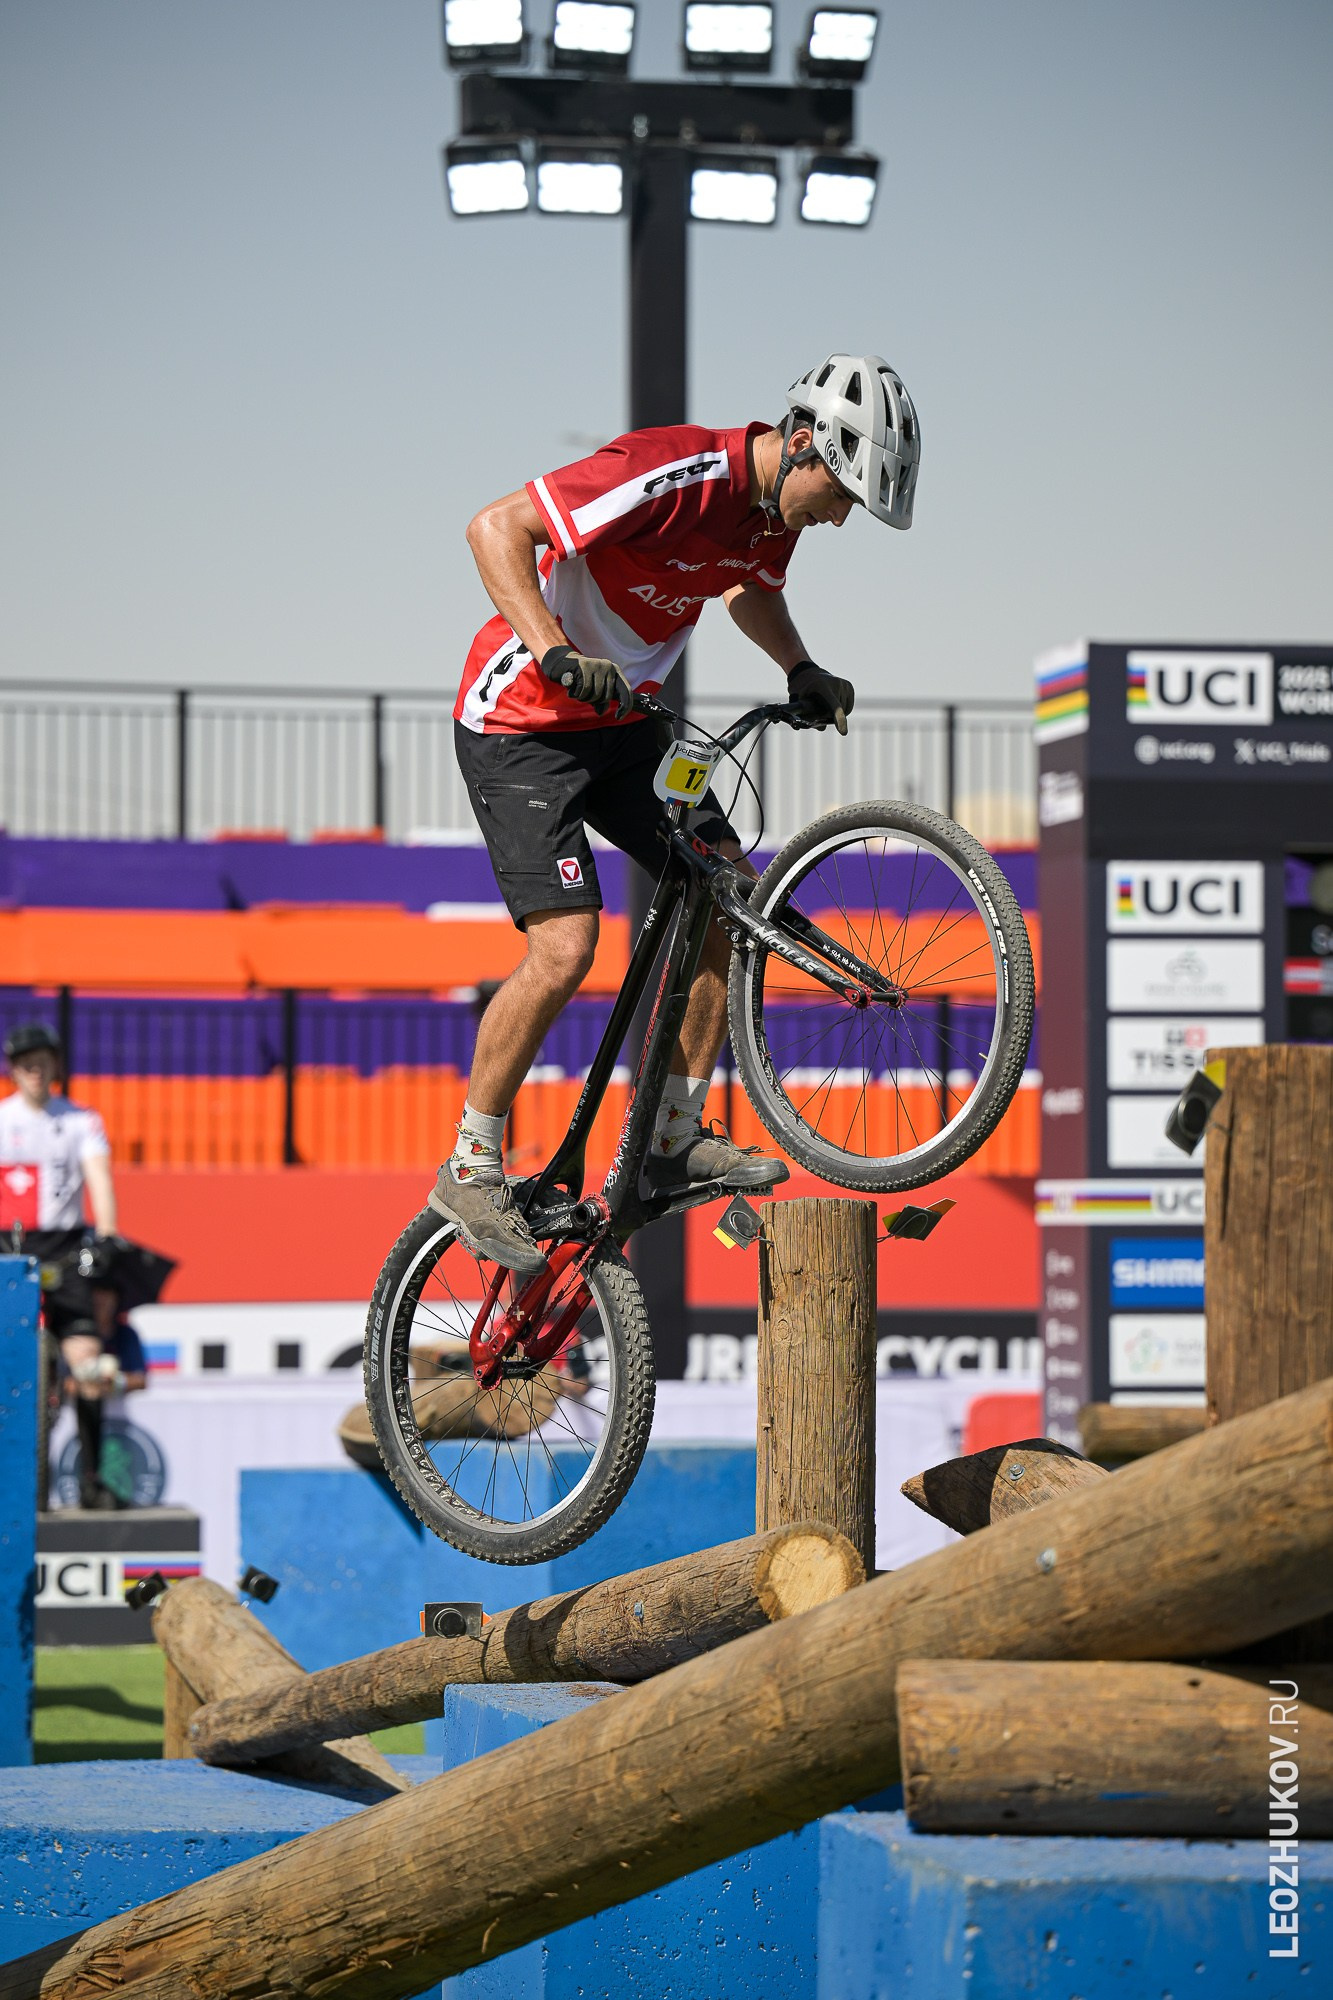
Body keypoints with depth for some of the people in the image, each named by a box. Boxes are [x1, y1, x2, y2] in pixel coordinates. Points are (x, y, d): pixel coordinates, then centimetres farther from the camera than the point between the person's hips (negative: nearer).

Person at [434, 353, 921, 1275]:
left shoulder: (777, 507, 0)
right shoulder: (674, 476, -28)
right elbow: (497, 528, -29)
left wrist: (802, 668, 6)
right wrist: (555, 654, -39)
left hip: (619, 718, 9)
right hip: (520, 723, -9)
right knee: (566, 947, -19)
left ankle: (678, 1138, 13)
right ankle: (472, 1170, -3)